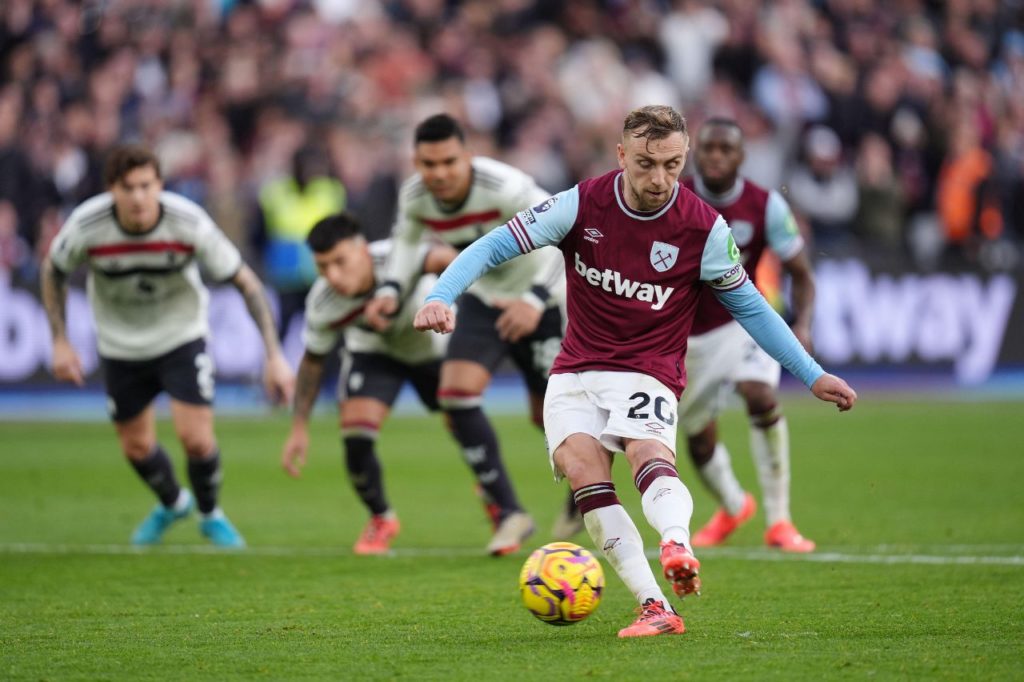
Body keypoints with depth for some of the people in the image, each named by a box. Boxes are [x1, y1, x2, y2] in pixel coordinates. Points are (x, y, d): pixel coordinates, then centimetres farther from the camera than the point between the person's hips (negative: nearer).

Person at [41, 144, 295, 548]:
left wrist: (274, 356, -19)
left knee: (195, 438, -13)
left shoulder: (189, 223, -27)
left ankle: (210, 514, 19)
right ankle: (172, 503, 44)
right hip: (120, 345, 2)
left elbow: (246, 282, -16)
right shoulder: (86, 227, -25)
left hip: (182, 337, -2)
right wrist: (60, 342, -4)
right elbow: (53, 272, -2)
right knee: (136, 447, 10)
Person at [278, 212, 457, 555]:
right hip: (375, 351, 1)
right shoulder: (322, 303, -29)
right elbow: (313, 360, -8)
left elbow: (440, 257, -65)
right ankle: (381, 520, 15)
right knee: (355, 435, -16)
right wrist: (299, 427, -6)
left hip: (435, 344, -1)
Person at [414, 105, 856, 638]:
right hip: (575, 373, 1)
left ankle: (678, 546, -63)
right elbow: (494, 247, -3)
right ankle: (655, 608, -33)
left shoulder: (704, 229, -6)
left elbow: (748, 306, 8)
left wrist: (812, 375, 9)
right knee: (578, 460, -27)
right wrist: (440, 297, -19)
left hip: (648, 372, -1)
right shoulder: (582, 204, -6)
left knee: (650, 455, -34)